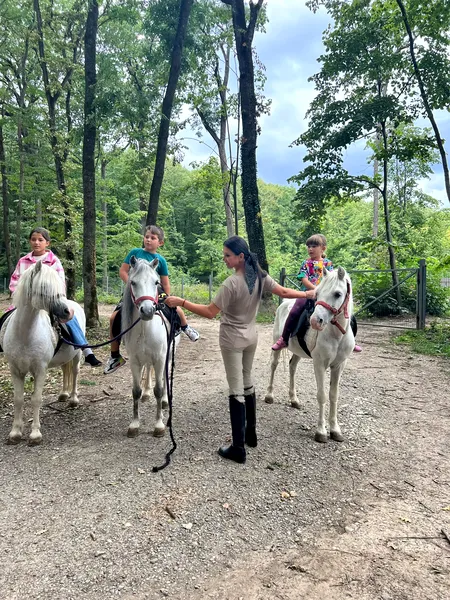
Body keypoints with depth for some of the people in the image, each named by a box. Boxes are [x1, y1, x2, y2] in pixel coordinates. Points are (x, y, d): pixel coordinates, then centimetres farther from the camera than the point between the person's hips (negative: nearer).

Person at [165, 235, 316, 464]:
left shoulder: (232, 283, -24)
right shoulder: (260, 276, -3)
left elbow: (210, 312, -23)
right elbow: (283, 292, 4)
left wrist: (181, 302, -21)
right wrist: (307, 294, 21)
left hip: (232, 341, -7)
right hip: (251, 337, 7)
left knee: (236, 391, -2)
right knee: (247, 384, 21)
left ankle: (238, 449, 6)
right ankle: (250, 435, 33)